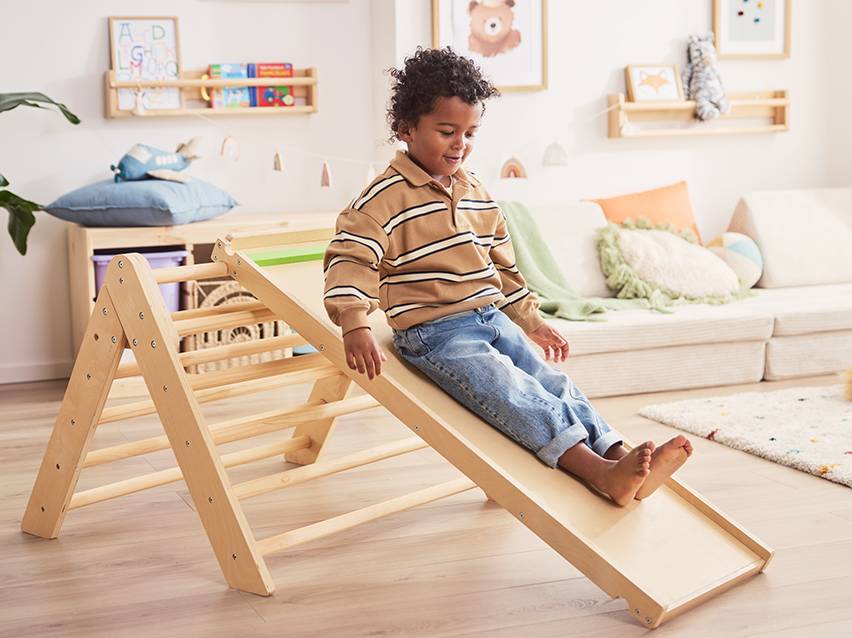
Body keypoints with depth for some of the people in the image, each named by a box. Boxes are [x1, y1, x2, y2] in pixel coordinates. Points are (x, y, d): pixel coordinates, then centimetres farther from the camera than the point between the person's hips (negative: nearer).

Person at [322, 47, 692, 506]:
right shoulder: (387, 197, -9)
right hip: (436, 334, -8)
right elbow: (349, 258, -18)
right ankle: (599, 472, -39)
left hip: (492, 320, 8)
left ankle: (622, 462, -18)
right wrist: (355, 325, -32)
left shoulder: (476, 193, 15)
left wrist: (531, 322, 28)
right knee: (513, 394, -26)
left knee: (554, 384, -9)